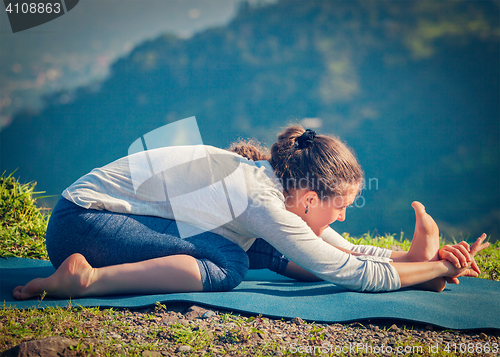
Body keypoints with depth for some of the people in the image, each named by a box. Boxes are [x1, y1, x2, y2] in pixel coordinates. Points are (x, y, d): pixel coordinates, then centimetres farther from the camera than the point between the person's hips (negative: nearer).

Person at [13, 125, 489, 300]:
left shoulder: (276, 179, 1)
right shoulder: (261, 200, -25)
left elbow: (345, 250, 8)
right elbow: (353, 272, -24)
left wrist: (418, 256, -3)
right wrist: (437, 269, -14)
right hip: (82, 222, -9)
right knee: (227, 265, -30)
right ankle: (89, 279, -30)